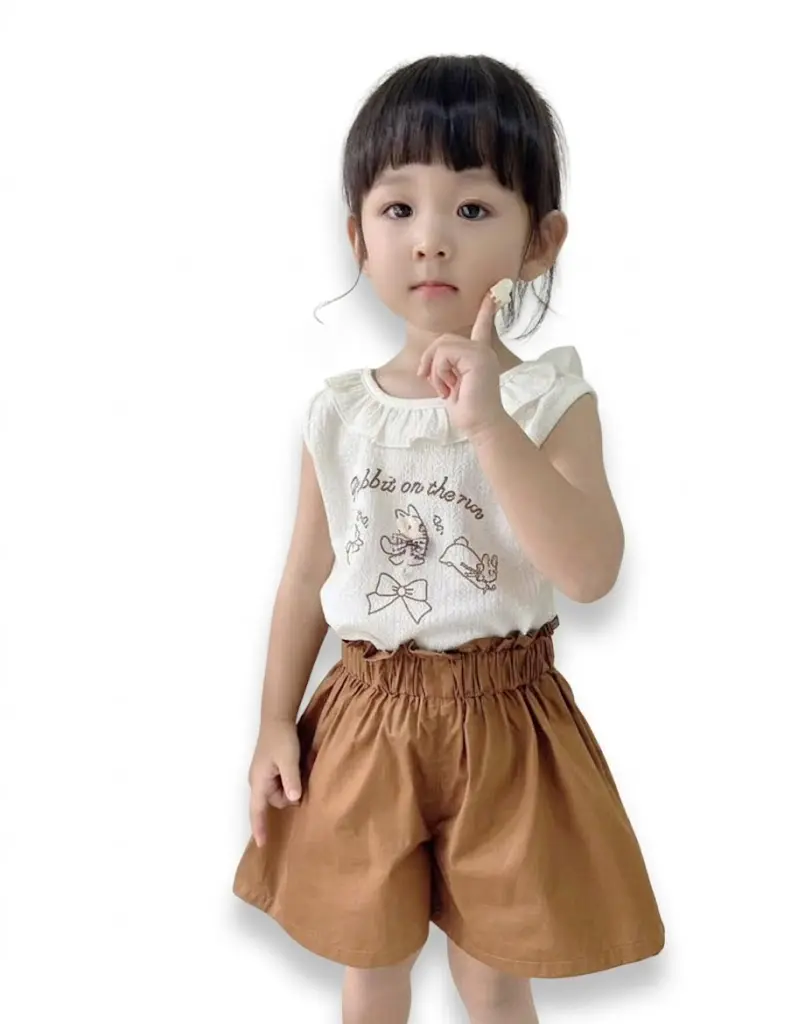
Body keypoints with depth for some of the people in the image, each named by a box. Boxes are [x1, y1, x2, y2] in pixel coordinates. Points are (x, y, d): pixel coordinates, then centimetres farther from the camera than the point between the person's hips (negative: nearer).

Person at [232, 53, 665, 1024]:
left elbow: (591, 572, -25)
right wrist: (275, 723, 4)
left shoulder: (550, 398, -12)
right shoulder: (338, 412, -3)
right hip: (367, 719, 3)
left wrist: (488, 425, -33)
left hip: (501, 722, -2)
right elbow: (307, 576, 3)